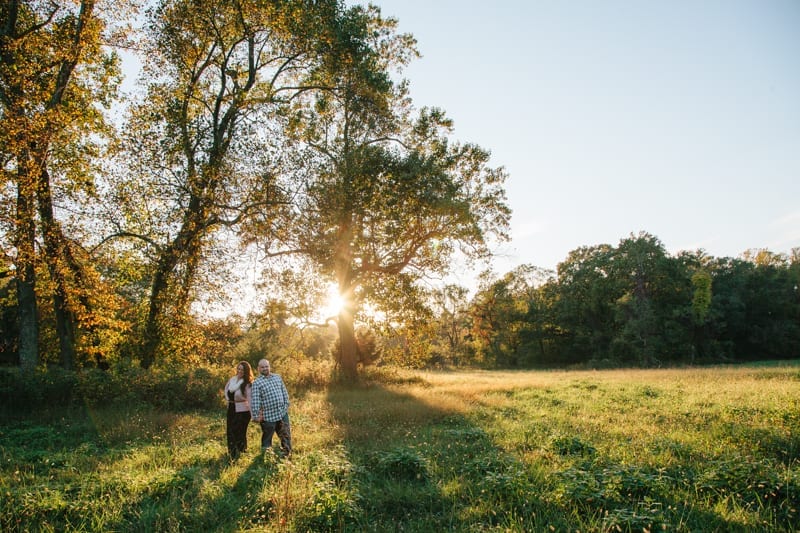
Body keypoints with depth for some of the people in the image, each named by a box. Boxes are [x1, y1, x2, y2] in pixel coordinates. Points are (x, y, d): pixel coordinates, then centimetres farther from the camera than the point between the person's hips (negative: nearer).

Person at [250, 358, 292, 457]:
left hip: (283, 413, 5)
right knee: (267, 438, 7)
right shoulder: (257, 383, -7)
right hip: (268, 416, -5)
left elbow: (284, 393, 14)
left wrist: (286, 405, 7)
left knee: (286, 436, 14)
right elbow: (255, 400, -12)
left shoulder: (277, 377, 9)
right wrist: (256, 416, -15)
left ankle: (287, 454, 29)